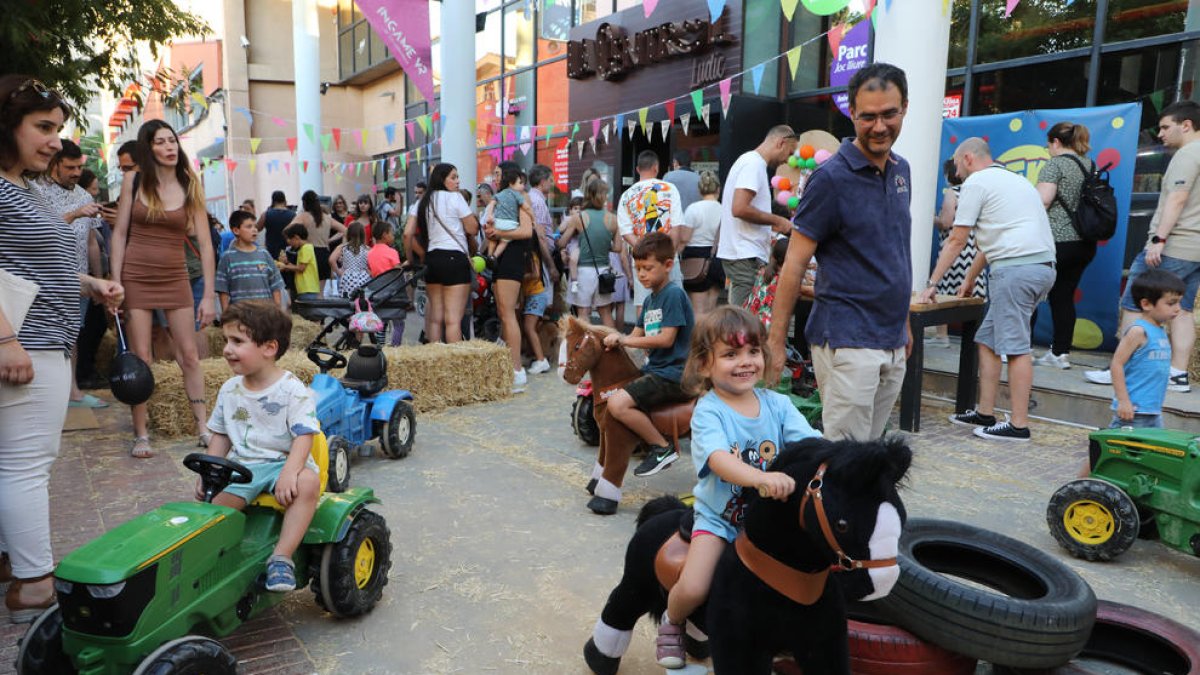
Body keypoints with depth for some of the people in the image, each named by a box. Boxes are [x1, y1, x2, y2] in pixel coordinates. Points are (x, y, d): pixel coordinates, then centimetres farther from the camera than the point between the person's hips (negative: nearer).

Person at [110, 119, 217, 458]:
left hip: (175, 277, 1)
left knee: (189, 355, 2)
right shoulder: (134, 181, 1)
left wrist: (209, 295, -7)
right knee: (140, 357, 1)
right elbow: (119, 233, 3)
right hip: (136, 277, 0)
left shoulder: (190, 187, 0)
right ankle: (141, 435, 10)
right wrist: (115, 284, -5)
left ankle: (203, 426, 10)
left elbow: (204, 243, -2)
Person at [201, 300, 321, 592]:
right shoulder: (229, 390, 9)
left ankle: (281, 557, -29)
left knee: (309, 481, -35)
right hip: (241, 466, 5)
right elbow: (221, 436, 18)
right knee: (215, 499, -25)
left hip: (282, 462, -4)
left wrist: (289, 472, -30)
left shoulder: (293, 390, -9)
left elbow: (304, 436, -14)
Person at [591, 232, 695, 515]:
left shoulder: (673, 294, -11)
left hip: (672, 375, -10)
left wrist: (625, 340, -14)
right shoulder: (650, 299, 17)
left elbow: (666, 339, -19)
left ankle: (662, 448, -7)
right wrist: (617, 339, -3)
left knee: (618, 403, -26)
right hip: (654, 370, 10)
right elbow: (637, 335, 16)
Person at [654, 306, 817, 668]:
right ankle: (672, 622, 19)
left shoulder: (778, 404, -2)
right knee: (693, 589, -19)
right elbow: (719, 459, -33)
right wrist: (761, 478, -51)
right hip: (720, 517, -4)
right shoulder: (708, 411, -15)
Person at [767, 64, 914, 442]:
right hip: (848, 342, -7)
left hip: (893, 342, 7)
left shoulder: (901, 170, 11)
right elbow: (795, 265, -12)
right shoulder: (832, 177, -11)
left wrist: (903, 322, 18)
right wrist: (776, 345, -15)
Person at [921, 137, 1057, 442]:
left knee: (1015, 346, -7)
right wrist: (970, 279, 35)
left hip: (1016, 267, -9)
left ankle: (1019, 425, -4)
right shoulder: (1013, 179, 27)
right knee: (988, 339, 13)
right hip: (1042, 265, 9)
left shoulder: (976, 181, 0)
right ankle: (985, 413, 16)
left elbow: (956, 240, -1)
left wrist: (932, 284, 4)